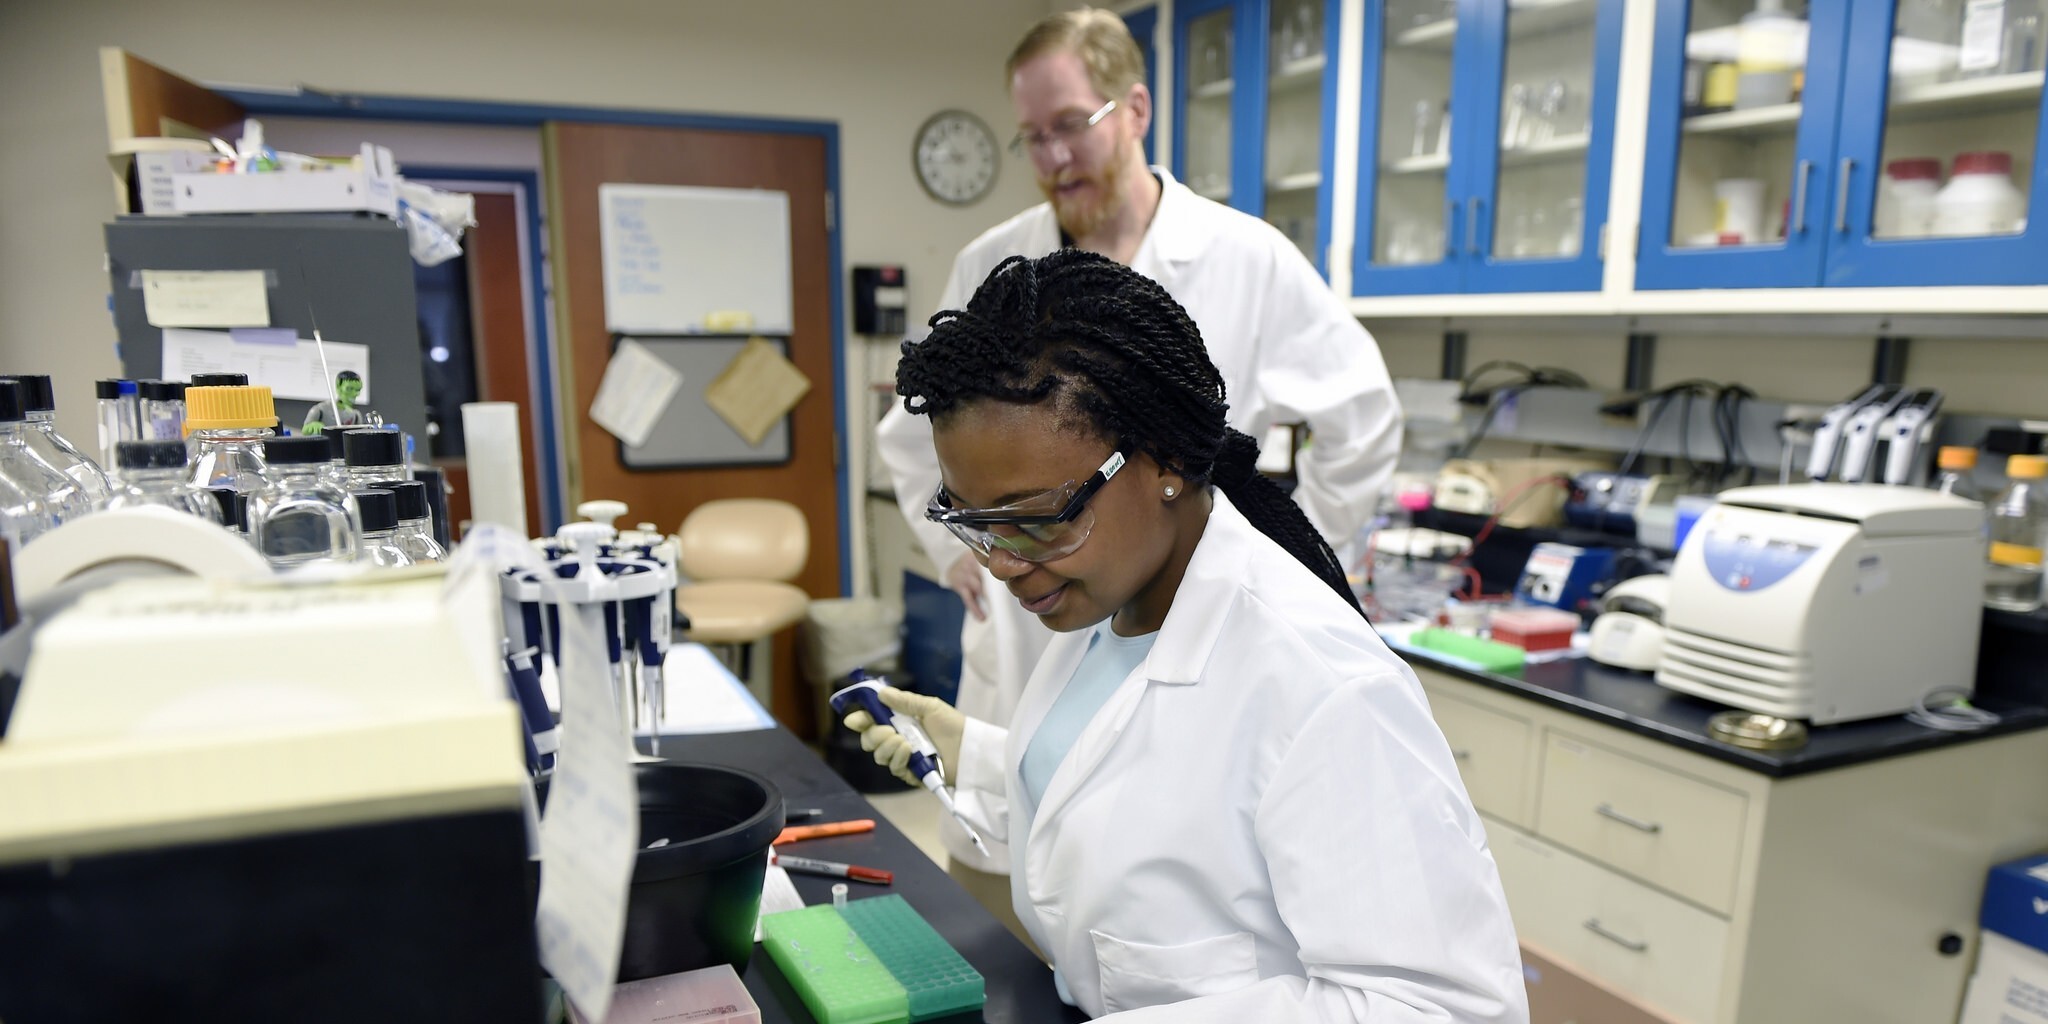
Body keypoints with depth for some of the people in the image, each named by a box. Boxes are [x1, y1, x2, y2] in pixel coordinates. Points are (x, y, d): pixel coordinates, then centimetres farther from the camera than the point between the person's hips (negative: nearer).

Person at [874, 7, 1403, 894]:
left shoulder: (1250, 260, -3)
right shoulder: (987, 267, 4)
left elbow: (1363, 420, 7)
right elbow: (913, 428, 18)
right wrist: (954, 548, 10)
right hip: (1019, 659, 3)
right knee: (986, 940, 11)